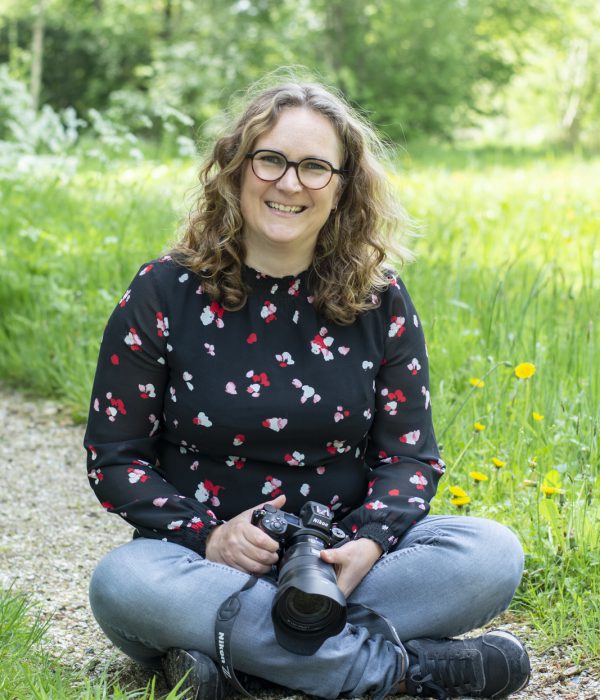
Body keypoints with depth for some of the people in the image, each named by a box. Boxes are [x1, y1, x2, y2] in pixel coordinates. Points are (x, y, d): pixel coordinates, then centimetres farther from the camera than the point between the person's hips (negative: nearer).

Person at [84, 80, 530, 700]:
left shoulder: (379, 301, 4)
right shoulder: (164, 293, -1)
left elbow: (409, 455, 4)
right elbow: (113, 456, -1)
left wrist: (369, 543, -18)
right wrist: (208, 536, -18)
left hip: (339, 560, 2)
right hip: (206, 562, -1)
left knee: (493, 554, -22)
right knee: (120, 583, -35)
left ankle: (230, 645, -28)